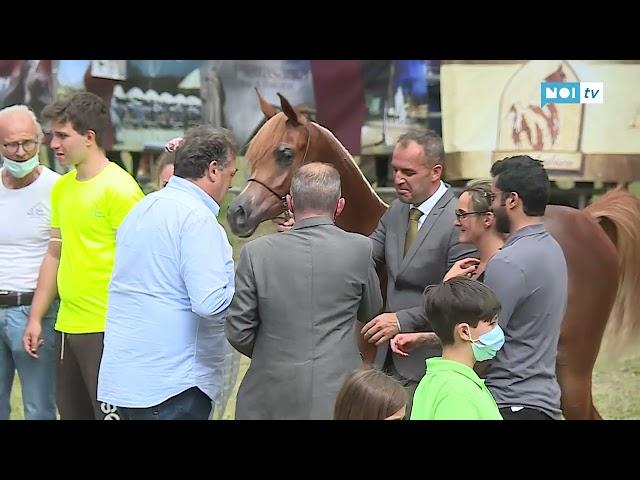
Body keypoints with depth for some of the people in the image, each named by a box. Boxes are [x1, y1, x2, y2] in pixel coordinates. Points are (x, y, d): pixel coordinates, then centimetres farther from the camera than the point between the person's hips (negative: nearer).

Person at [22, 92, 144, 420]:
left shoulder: (119, 188, -12)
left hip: (106, 330, -8)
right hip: (66, 327, 8)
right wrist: (35, 318, 15)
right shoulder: (61, 187, 12)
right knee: (71, 413, 15)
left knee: (109, 411, -3)